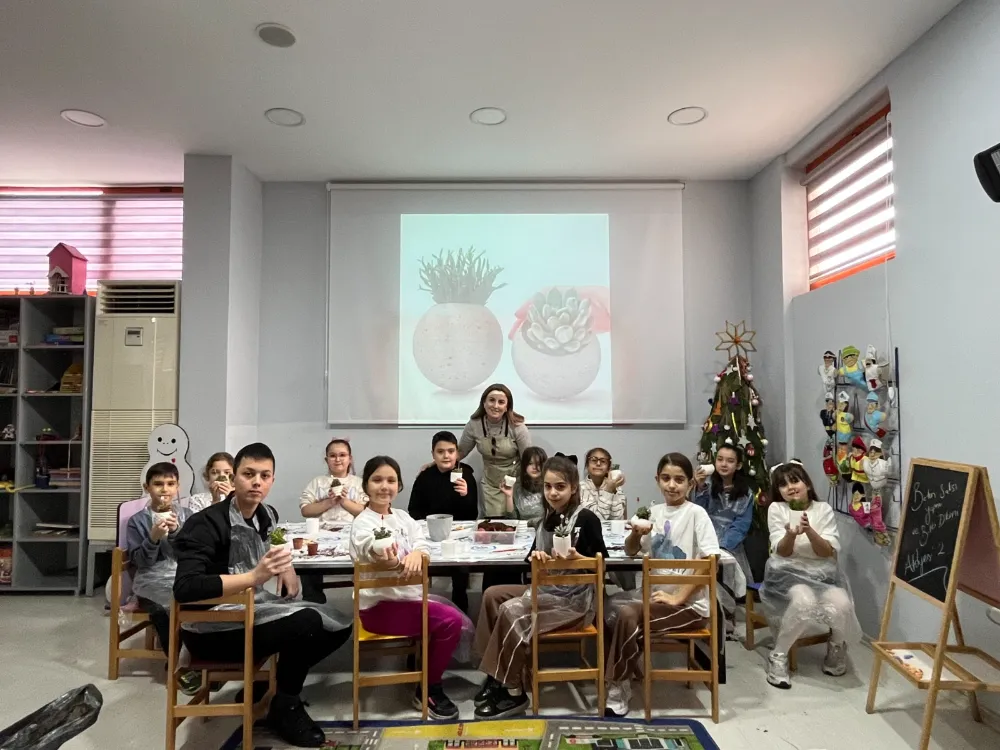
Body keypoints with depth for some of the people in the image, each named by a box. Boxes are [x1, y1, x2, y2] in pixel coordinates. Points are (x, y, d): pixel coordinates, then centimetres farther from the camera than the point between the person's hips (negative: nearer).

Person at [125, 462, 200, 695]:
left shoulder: (188, 515, 11)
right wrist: (153, 538, -16)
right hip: (153, 580, -1)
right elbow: (140, 562, 0)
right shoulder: (137, 521, 8)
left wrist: (176, 532, -13)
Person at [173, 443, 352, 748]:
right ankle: (284, 707, -2)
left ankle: (268, 683, 14)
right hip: (213, 629, -8)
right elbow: (184, 588, -29)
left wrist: (286, 568, 3)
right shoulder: (206, 523, -18)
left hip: (255, 611, 8)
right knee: (307, 623, -28)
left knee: (339, 625, 0)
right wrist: (255, 576, -36)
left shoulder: (267, 515, 5)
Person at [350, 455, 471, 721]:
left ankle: (425, 673, 19)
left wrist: (416, 554, -34)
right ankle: (429, 691, -1)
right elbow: (375, 550, -35)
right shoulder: (362, 523, -12)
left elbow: (421, 544, -9)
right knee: (450, 621, -19)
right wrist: (392, 562, -59)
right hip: (380, 604, -7)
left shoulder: (403, 517, 9)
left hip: (408, 595, 7)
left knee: (458, 621, 0)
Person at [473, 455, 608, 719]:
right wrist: (536, 557, -10)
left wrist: (578, 557, -29)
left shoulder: (586, 519, -12)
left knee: (512, 611, -22)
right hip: (547, 591, 8)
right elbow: (533, 561, 12)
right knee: (493, 595, 1)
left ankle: (514, 692, -9)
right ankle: (499, 674, 4)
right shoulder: (547, 521, 10)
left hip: (575, 599, -8)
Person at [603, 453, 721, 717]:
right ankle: (630, 669, 7)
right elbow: (631, 552, 14)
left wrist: (677, 598, -20)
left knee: (627, 614, -25)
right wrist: (635, 534, -9)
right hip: (659, 594, 6)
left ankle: (619, 687, -7)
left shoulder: (696, 513, -11)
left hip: (690, 604, -6)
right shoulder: (655, 512, 6)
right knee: (609, 608, -11)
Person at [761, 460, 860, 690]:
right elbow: (782, 552, -7)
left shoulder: (823, 509, 1)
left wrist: (809, 531, -25)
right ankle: (778, 656, -13)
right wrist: (790, 535, -29)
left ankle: (837, 645, 9)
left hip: (821, 571, 2)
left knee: (841, 604, -28)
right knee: (804, 601, -34)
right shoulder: (776, 509, -2)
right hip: (788, 571, -2)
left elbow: (828, 552, -7)